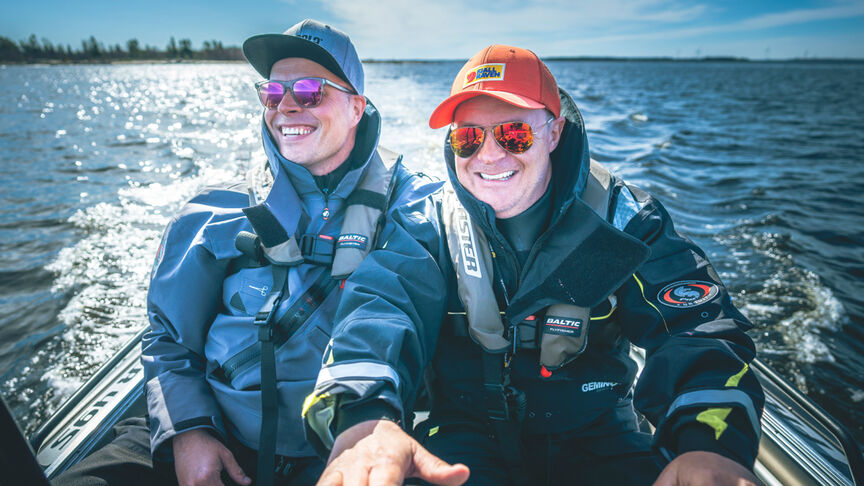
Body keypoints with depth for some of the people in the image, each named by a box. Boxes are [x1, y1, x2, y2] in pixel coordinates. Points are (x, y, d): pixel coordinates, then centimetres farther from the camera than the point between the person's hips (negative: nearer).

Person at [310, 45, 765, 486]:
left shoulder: (618, 217, -7)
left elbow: (698, 329, -13)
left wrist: (712, 445, -34)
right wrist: (361, 422, -41)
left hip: (595, 433, 2)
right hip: (464, 429, -1)